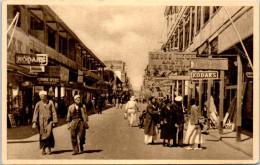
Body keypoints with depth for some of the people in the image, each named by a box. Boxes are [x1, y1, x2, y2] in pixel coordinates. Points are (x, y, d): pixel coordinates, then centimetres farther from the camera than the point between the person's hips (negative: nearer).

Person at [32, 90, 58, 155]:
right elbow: (35, 113, -1)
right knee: (42, 135, 3)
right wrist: (34, 122, -12)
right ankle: (43, 149, 19)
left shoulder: (50, 103, 3)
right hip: (41, 122, 1)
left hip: (49, 121, -1)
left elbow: (54, 112, 4)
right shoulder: (38, 104, 3)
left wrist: (54, 122, 0)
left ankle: (49, 148, 3)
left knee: (49, 134, -15)